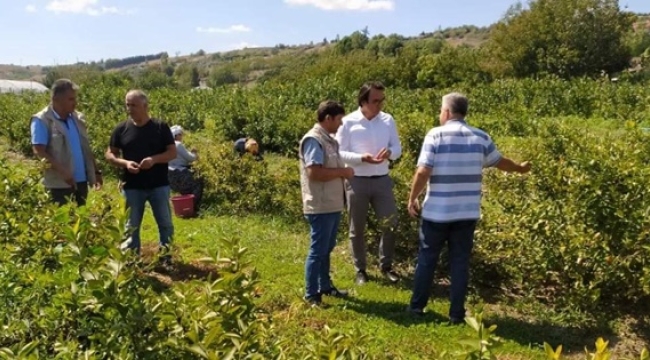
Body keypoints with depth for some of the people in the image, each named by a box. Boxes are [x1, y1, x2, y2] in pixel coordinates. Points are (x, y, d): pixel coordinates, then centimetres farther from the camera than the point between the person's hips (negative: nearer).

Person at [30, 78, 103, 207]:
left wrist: (96, 172, 15)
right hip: (59, 185, -6)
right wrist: (63, 172, -24)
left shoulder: (78, 118, 10)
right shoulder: (42, 121, -9)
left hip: (81, 182, 6)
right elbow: (39, 152, -16)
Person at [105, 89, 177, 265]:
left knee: (166, 224, 4)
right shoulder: (121, 129, 1)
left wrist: (154, 159, -20)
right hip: (132, 187, 1)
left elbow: (172, 152, -2)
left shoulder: (160, 127, -2)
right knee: (132, 226, 10)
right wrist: (124, 163, -14)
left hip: (159, 185, -1)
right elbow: (110, 154, 6)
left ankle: (166, 258, 19)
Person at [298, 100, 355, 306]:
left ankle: (325, 286, 32)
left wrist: (343, 172, 5)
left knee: (326, 249, 19)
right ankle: (311, 295, 10)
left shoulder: (329, 140, 14)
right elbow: (314, 172, -26)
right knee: (318, 251, -1)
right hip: (320, 207, -10)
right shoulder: (313, 140, -17)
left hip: (333, 205, 10)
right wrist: (342, 172, -17)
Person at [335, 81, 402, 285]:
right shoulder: (348, 122, -8)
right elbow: (340, 153, -9)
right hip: (357, 181, -3)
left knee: (390, 224, 4)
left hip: (382, 180, 3)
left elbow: (398, 148, 5)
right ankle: (360, 270, 25)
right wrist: (362, 158, -24)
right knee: (357, 229, 8)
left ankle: (386, 266, 24)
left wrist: (390, 152, -18)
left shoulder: (388, 120, 2)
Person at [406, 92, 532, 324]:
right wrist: (521, 169, 38)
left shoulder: (435, 135, -9)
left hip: (436, 212, -2)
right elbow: (499, 162, 18)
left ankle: (417, 306, 22)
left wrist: (412, 199, -1)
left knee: (427, 259, 12)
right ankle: (457, 314, 16)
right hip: (466, 213, 3)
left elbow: (423, 172, -14)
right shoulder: (481, 137, 3)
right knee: (460, 262, 11)